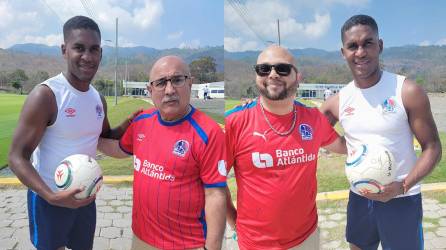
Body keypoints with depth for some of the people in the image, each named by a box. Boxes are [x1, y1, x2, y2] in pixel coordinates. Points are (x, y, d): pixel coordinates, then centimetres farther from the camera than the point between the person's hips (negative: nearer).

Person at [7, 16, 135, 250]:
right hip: (48, 198, -6)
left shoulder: (98, 98, 0)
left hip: (86, 196, 6)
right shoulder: (45, 95, -20)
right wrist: (52, 196, -33)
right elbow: (17, 156, -19)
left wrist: (129, 124, -7)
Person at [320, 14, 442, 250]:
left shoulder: (408, 91, -13)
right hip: (358, 198, 4)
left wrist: (403, 186, -24)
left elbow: (432, 147, -10)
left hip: (402, 200, -3)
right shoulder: (338, 101, -3)